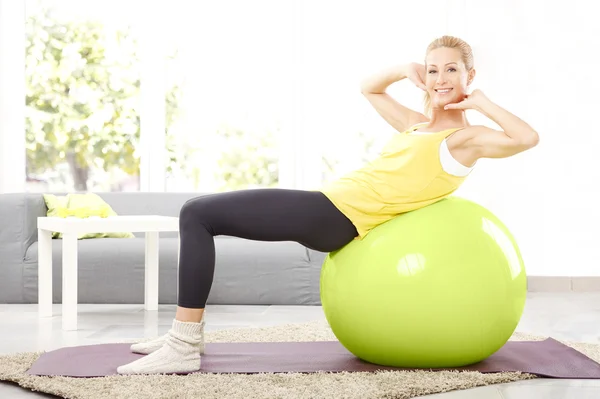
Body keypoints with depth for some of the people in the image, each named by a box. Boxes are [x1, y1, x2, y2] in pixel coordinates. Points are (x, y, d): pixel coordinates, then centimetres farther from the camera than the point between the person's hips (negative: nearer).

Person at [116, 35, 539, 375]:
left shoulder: (466, 139, -2)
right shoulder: (418, 125, 20)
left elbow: (527, 138, -20)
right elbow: (370, 88, 35)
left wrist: (480, 101, -9)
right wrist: (406, 71, 17)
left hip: (338, 217, -10)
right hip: (329, 205, 10)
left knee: (197, 213, -13)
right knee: (198, 213, 15)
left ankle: (184, 347, -12)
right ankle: (188, 331, 18)